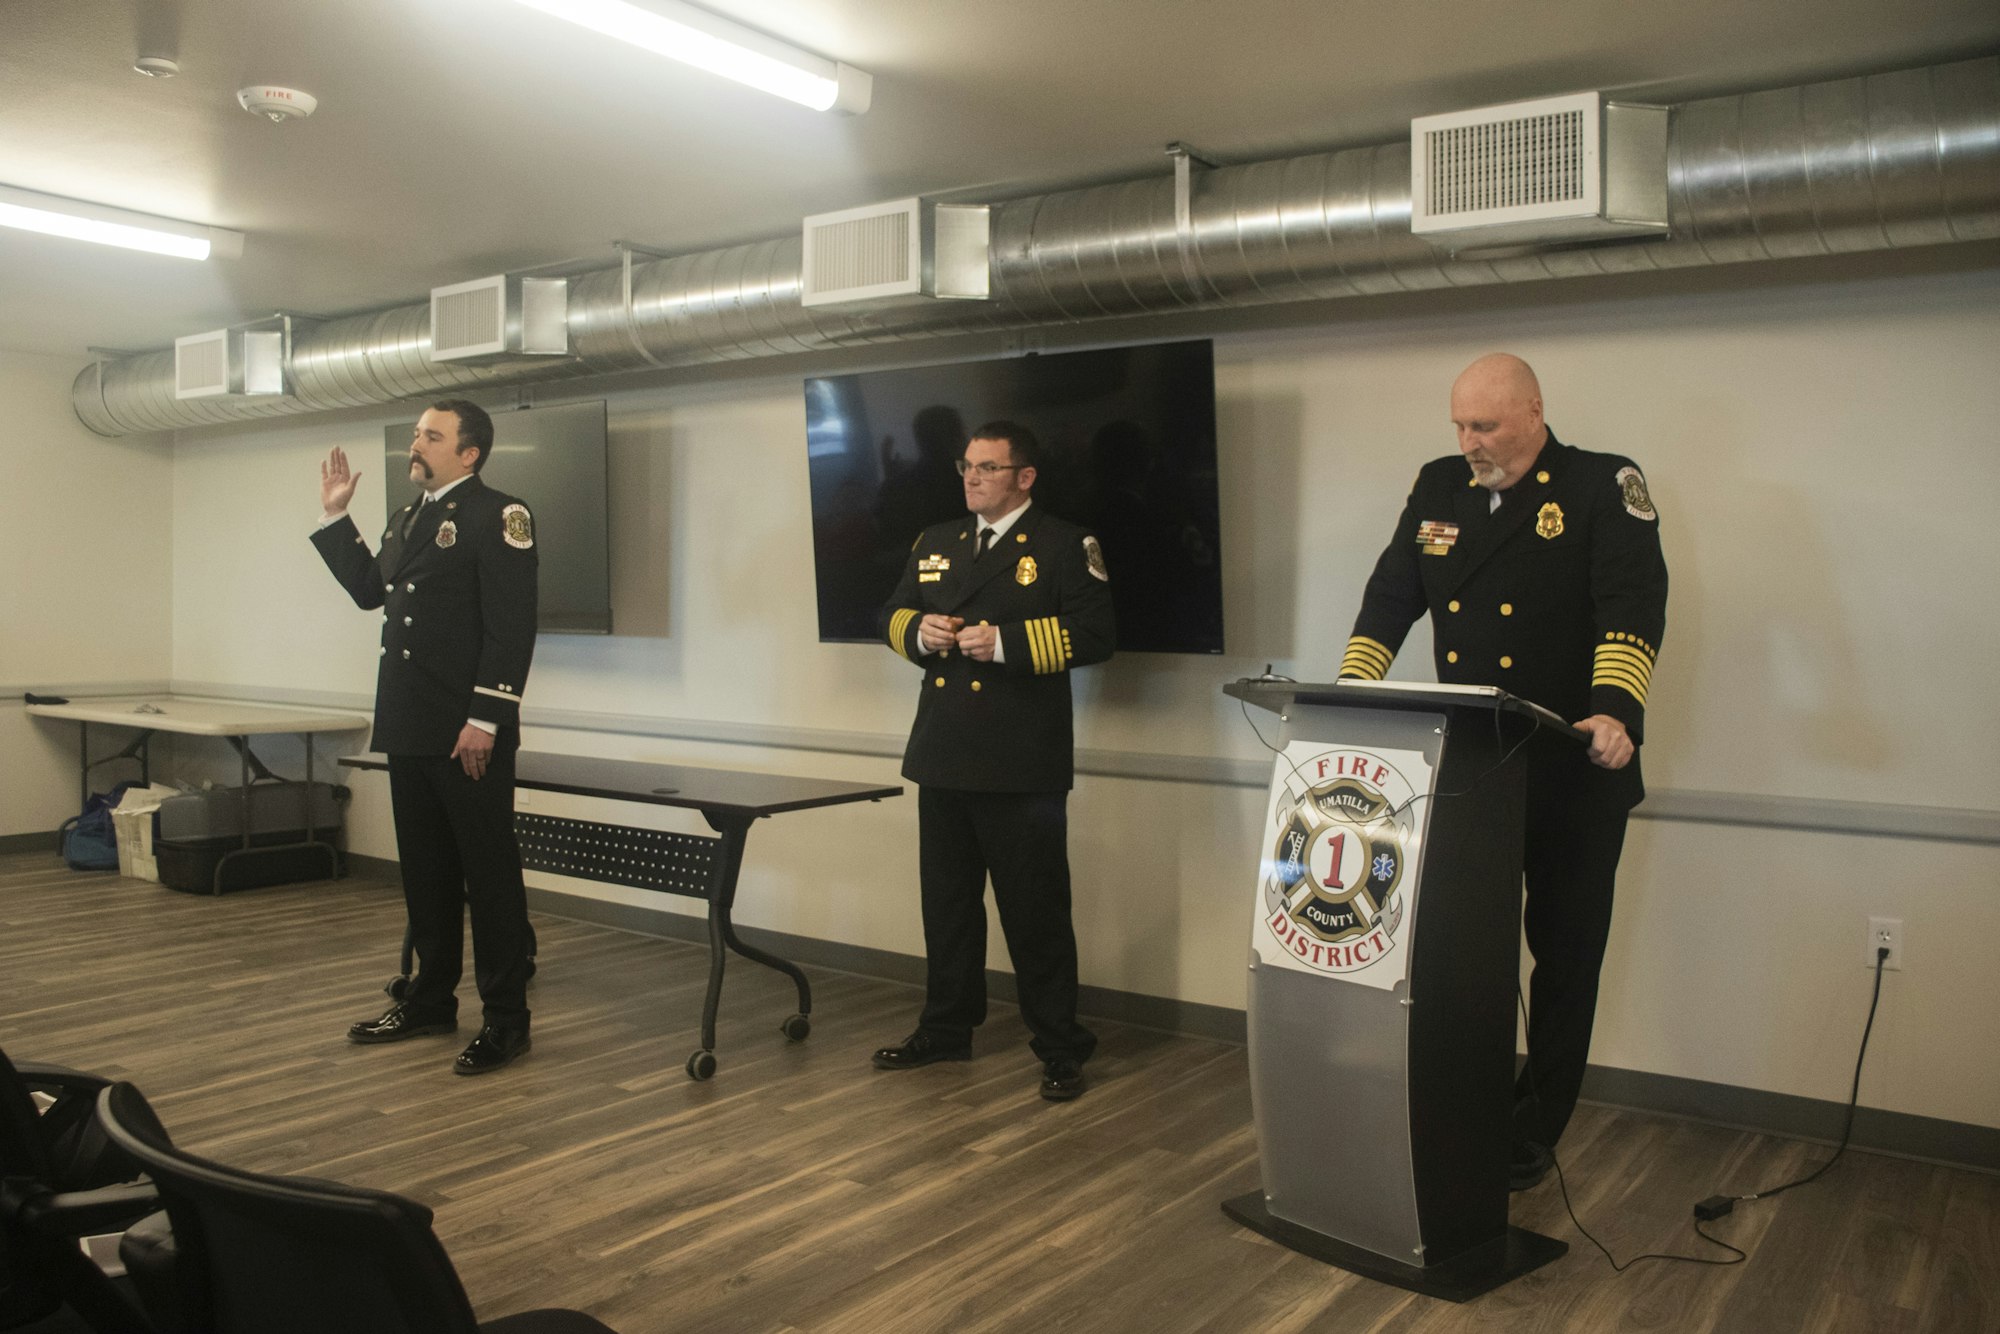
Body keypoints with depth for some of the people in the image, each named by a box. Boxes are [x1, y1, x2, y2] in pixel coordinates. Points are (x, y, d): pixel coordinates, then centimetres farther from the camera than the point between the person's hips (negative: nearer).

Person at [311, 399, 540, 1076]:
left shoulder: (499, 516, -10)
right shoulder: (406, 519, 17)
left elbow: (511, 627, -17)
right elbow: (368, 589, 27)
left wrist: (485, 719, -21)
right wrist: (335, 515, 20)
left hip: (468, 734, -9)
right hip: (409, 729, 9)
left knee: (489, 874, -1)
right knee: (424, 870, 16)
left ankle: (506, 1017, 7)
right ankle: (432, 999, 29)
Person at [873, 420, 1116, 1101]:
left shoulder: (1066, 547, -3)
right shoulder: (934, 544, 16)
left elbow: (1094, 634, -12)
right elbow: (893, 614, 21)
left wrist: (1006, 641, -19)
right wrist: (920, 630, -2)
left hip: (1023, 764, -6)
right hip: (944, 758, 6)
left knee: (1035, 909, 0)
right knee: (946, 899, 16)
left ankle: (1060, 1048, 13)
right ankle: (946, 1027, 32)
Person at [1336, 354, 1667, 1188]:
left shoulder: (1604, 487, -6)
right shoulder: (1437, 488, 8)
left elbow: (1633, 606, -18)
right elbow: (1390, 599, 8)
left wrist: (1613, 711, -33)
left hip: (1573, 771, -4)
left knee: (1564, 954, 8)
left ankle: (1532, 1136, 22)